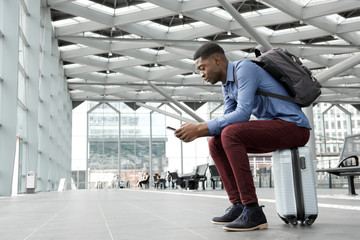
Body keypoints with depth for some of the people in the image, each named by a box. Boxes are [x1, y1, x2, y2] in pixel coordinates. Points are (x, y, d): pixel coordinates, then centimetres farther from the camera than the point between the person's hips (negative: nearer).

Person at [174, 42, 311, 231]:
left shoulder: (244, 68, -15)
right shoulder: (227, 85, 13)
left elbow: (243, 114, -25)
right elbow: (228, 120, 9)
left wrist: (201, 127, -23)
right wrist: (197, 132, -6)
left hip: (294, 126, -9)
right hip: (273, 129, 9)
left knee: (230, 134, -28)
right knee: (216, 143, 2)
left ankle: (253, 212, -25)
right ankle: (238, 205, -1)